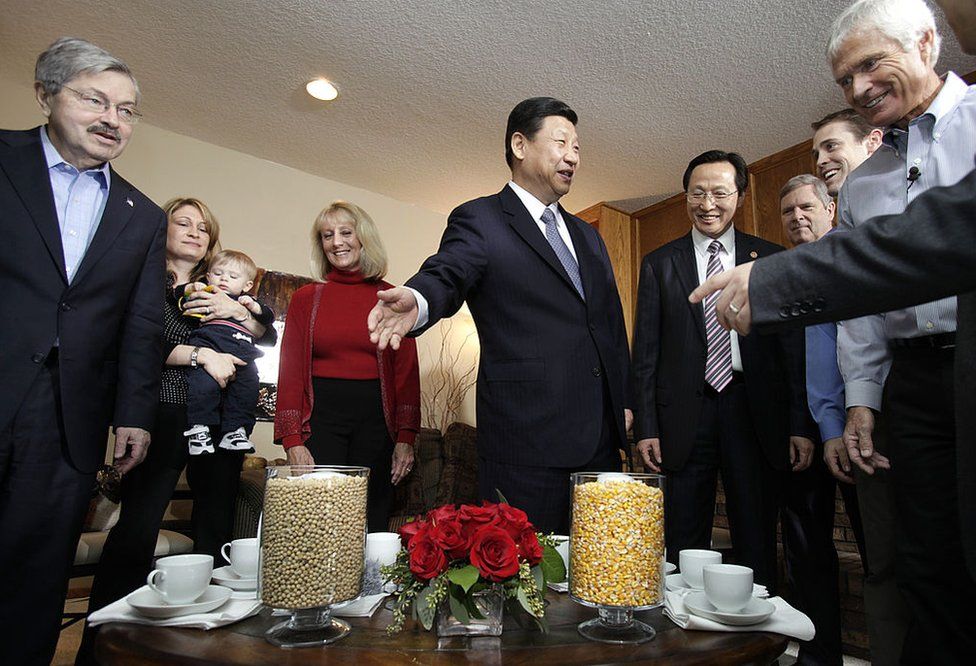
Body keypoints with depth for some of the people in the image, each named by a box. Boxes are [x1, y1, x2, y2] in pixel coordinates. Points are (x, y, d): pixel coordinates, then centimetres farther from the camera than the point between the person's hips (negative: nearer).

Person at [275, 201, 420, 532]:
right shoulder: (305, 298, 6)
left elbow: (406, 371, 3)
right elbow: (290, 371, 3)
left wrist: (406, 437, -4)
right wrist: (292, 440, -6)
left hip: (375, 418, 0)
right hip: (321, 417, 0)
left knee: (371, 521, 7)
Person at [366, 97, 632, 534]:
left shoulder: (587, 237, 20)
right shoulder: (480, 220, -2)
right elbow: (447, 275, -21)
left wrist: (624, 400, 15)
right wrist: (418, 301, -44)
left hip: (601, 438, 7)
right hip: (527, 439, -7)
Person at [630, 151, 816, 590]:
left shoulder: (772, 260, 8)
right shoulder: (659, 264, 7)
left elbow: (795, 348, 6)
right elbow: (645, 352, 4)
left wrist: (802, 424, -1)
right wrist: (645, 427, -3)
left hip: (755, 413, 1)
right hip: (685, 416, 0)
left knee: (757, 546, 9)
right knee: (683, 548, 7)